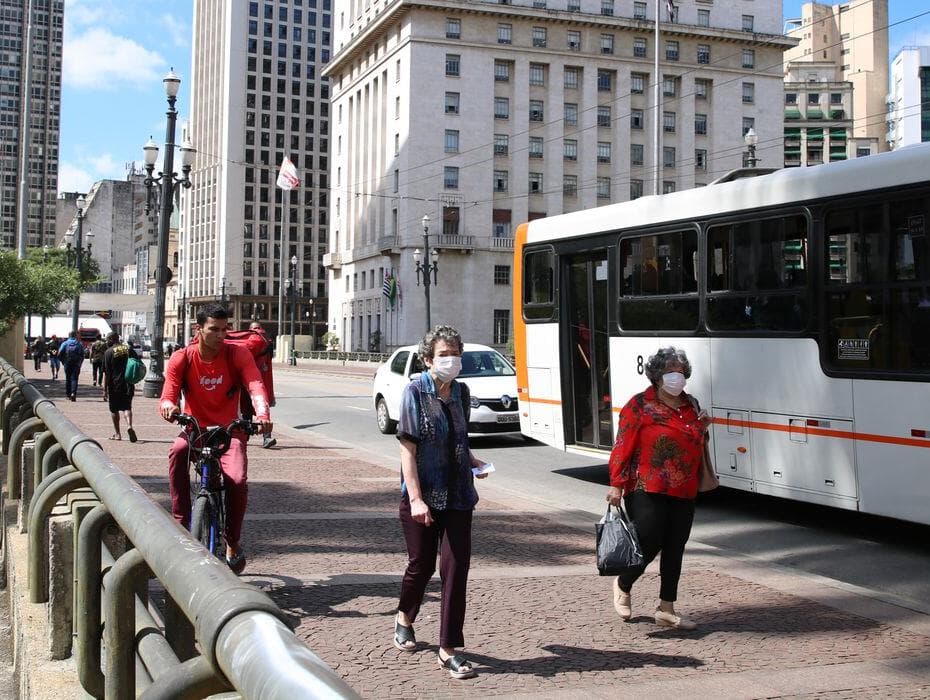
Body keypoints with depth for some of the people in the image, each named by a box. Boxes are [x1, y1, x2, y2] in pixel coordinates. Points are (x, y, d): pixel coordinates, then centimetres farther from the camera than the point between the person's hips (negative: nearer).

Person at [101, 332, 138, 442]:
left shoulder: (109, 352, -6)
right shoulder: (129, 349, 5)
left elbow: (105, 373, -8)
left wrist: (105, 390, -6)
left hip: (115, 385, -3)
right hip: (129, 384, 3)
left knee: (114, 409, 11)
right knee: (127, 407, 11)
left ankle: (117, 433, 15)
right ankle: (129, 426, -15)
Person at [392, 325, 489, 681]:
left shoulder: (461, 392, 5)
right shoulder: (416, 391, -10)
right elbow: (408, 449, -14)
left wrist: (471, 459, 7)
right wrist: (415, 499, -20)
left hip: (458, 495, 4)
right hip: (423, 495, -4)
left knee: (456, 568, -1)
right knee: (422, 564, 11)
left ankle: (449, 650, 6)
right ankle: (404, 618, 42)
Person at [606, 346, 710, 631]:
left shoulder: (691, 405, 15)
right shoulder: (640, 405, -5)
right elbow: (622, 446, -9)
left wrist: (701, 429, 7)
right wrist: (616, 485, -15)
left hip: (684, 493, 6)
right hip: (648, 492, -6)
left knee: (675, 549, 7)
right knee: (648, 545, -6)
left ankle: (666, 609, 17)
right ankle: (623, 586, 23)